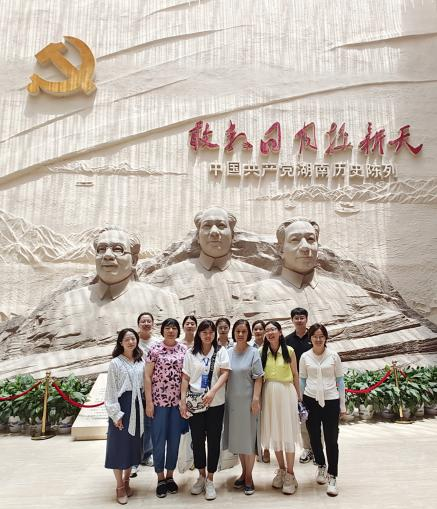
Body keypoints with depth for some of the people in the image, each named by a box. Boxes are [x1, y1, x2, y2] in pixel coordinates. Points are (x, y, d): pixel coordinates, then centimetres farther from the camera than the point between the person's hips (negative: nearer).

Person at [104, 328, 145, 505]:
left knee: (133, 444, 12)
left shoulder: (141, 362, 4)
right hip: (122, 405, -4)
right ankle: (120, 487, 18)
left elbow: (145, 384, 8)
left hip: (137, 406, 4)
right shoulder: (115, 363, -7)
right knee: (120, 445, 4)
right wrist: (116, 413, -13)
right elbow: (111, 391, -8)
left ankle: (126, 481, 30)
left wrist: (144, 406, 3)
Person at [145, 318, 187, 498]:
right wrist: (149, 401, -8)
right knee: (159, 440, 6)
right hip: (159, 400, -2)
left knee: (174, 439, 11)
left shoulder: (184, 350, 3)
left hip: (178, 401, 3)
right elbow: (147, 376, -4)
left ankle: (170, 476, 28)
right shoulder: (154, 350, -4)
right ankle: (160, 479, 22)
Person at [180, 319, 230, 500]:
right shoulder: (191, 353, 3)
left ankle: (210, 480, 22)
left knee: (213, 440, 6)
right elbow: (185, 378, 4)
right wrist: (182, 400, -3)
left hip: (216, 404, -1)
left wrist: (213, 391, -22)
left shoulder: (221, 351, 0)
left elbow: (225, 373, -9)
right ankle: (201, 476, 31)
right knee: (197, 440, 11)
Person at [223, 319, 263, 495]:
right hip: (232, 401, 4)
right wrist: (223, 397, 5)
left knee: (248, 437, 3)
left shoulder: (253, 352, -5)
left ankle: (249, 476, 17)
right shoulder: (228, 352, 4)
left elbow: (258, 378, -7)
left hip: (247, 401, -4)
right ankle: (243, 472, 30)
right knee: (237, 437, 14)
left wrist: (256, 399, -15)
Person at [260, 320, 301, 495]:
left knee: (288, 432, 2)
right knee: (274, 433, 11)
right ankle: (281, 470, 28)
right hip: (269, 393, 3)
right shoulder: (262, 352, 2)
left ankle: (290, 474, 14)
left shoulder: (289, 351, -3)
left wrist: (298, 396, 4)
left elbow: (295, 375, 3)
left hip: (286, 392, -2)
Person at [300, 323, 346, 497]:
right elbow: (301, 380, 6)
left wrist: (342, 404, 2)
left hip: (331, 401, -1)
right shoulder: (305, 357, 0)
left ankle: (332, 477, 16)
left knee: (331, 440, 1)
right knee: (314, 437, 13)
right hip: (311, 400, 2)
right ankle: (321, 466, 37)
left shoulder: (333, 356, -2)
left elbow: (340, 380, 3)